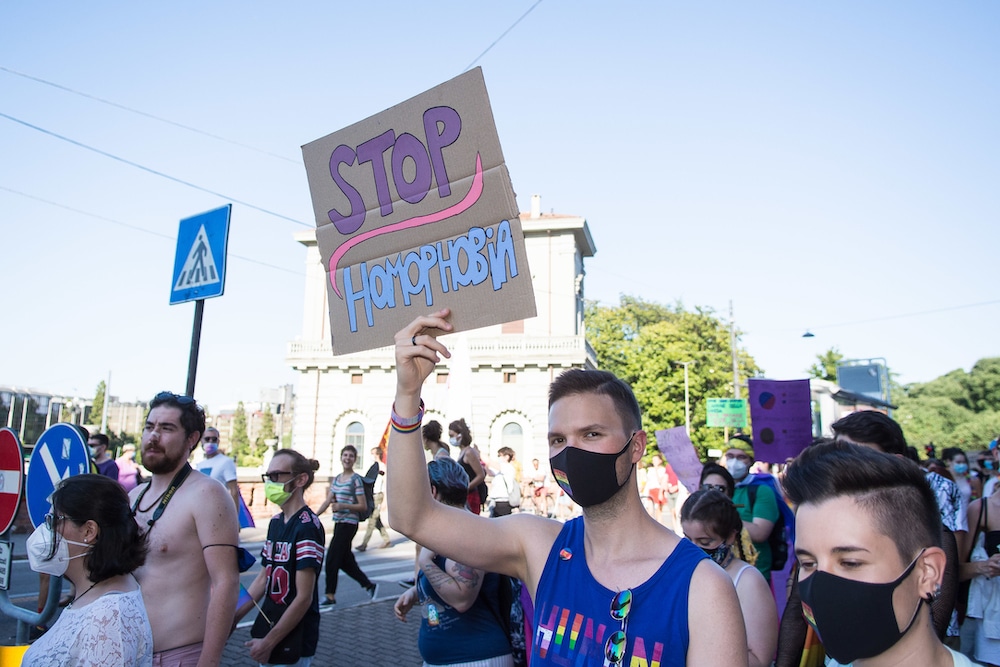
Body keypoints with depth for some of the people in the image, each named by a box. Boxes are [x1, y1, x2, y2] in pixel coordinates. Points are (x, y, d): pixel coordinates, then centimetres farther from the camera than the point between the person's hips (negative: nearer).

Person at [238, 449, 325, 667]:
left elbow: (304, 597, -20)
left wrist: (269, 641, -15)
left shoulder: (307, 526, -19)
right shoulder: (275, 522, 6)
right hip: (269, 627, 7)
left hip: (294, 639, -7)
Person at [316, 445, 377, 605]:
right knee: (345, 560, 13)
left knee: (332, 558, -5)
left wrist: (343, 506, -22)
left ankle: (330, 595, 7)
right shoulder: (337, 479, 13)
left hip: (349, 524, -8)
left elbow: (362, 506, -10)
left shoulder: (356, 479, -9)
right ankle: (369, 585, 26)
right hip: (338, 523, 8)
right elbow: (328, 501, 11)